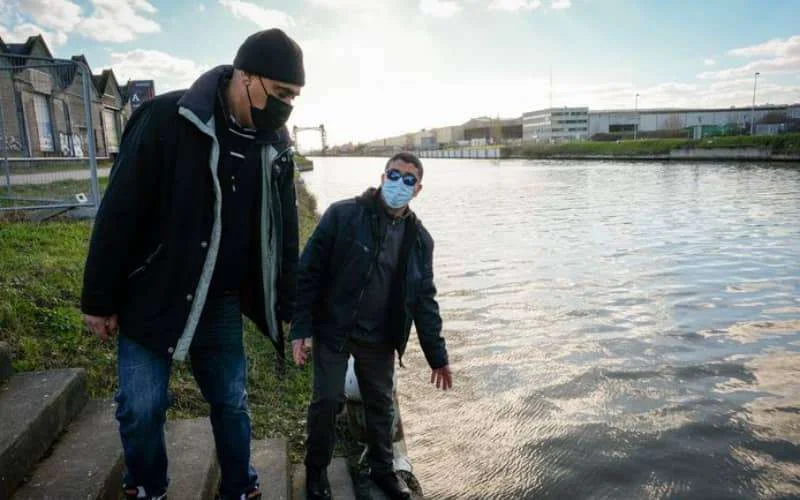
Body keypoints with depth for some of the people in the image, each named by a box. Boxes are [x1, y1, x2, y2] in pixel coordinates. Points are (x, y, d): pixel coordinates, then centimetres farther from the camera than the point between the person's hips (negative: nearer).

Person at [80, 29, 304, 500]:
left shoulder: (276, 148, -2)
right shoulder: (166, 120, -16)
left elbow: (284, 237, 6)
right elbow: (119, 213, -13)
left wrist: (291, 309, 7)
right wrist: (100, 300, -9)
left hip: (221, 305, 4)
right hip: (151, 299, -3)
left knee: (232, 403, 12)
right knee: (141, 409, 4)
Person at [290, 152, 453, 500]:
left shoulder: (419, 239, 0)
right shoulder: (343, 215, -13)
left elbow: (424, 298, 5)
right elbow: (309, 273, -12)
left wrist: (437, 355, 5)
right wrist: (301, 328, -15)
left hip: (379, 340, 4)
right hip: (332, 331, -3)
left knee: (381, 405, 14)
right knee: (327, 401, 1)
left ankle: (382, 468, 38)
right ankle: (316, 469, 28)